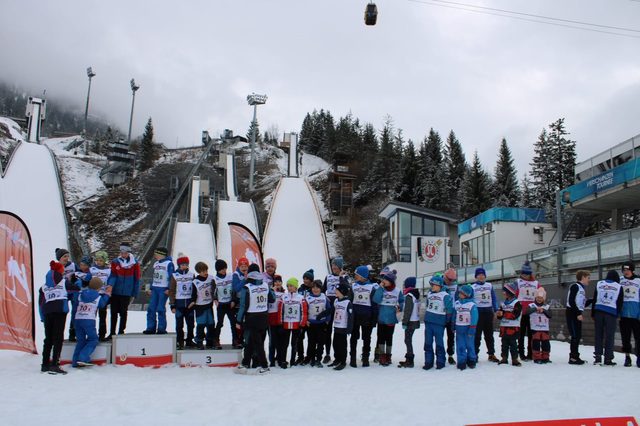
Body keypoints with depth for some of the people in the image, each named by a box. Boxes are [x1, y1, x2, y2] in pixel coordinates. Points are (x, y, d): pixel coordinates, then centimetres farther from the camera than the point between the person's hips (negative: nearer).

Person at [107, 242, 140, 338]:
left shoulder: (134, 263, -4)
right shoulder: (115, 262, -1)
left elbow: (136, 279, -1)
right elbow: (113, 276, -5)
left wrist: (134, 294, -2)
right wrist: (110, 285, -25)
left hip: (126, 293, -2)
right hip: (115, 292, 2)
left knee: (123, 313, 8)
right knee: (114, 313, 9)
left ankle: (121, 332, 19)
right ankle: (112, 332, 20)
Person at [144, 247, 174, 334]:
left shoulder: (169, 263, -6)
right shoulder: (155, 264, 17)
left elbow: (171, 277, -10)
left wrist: (169, 289, -16)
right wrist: (151, 288, 18)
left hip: (163, 289, -7)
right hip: (155, 289, 7)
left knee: (161, 309, -7)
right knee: (151, 308, 3)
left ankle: (162, 329, 1)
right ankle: (151, 328, 9)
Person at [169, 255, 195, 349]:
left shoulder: (192, 275, 5)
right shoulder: (175, 276, -2)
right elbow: (172, 291, -2)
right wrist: (172, 305, -5)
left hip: (189, 303, 3)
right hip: (179, 303, -2)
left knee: (191, 323, 8)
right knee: (179, 324, 1)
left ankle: (189, 341, 21)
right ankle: (179, 342, 12)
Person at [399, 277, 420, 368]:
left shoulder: (409, 296, -16)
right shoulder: (416, 294, 12)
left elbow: (408, 310, -19)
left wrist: (404, 322, -16)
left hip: (410, 322, -9)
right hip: (415, 321, 9)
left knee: (408, 340, -5)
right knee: (408, 340, 16)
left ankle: (410, 361, -4)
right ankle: (409, 359, 22)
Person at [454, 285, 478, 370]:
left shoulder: (472, 304, -12)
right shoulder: (456, 303, 4)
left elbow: (474, 318, -12)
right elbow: (454, 315, 13)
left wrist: (472, 329, -14)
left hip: (468, 328, -4)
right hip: (459, 328, 4)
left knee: (470, 345, 7)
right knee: (460, 346, 5)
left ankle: (471, 360, 21)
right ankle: (461, 362, 10)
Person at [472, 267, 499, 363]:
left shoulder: (489, 286, 8)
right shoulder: (472, 287, 0)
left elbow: (494, 299, 9)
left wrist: (496, 310, 3)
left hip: (488, 312, 3)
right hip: (477, 312, -3)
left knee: (489, 334, 10)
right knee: (477, 334, 1)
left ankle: (491, 354, 17)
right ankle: (475, 354, 8)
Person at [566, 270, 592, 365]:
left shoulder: (581, 288, 19)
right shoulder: (575, 286, -9)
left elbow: (583, 304, 19)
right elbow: (571, 301, -18)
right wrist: (578, 313, -21)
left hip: (577, 315, 9)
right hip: (572, 313, -9)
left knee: (578, 336, 11)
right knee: (575, 335, -9)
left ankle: (575, 356, 17)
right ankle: (573, 357, -6)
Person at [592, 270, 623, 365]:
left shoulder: (599, 284, 9)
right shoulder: (618, 287, 3)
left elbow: (594, 299, 8)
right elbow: (620, 303, 4)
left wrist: (593, 313, 11)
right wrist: (617, 314, 15)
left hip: (599, 311, 2)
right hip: (611, 313, -2)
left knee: (598, 335, 6)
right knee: (609, 336, 2)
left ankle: (597, 357, 3)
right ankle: (608, 358, 3)